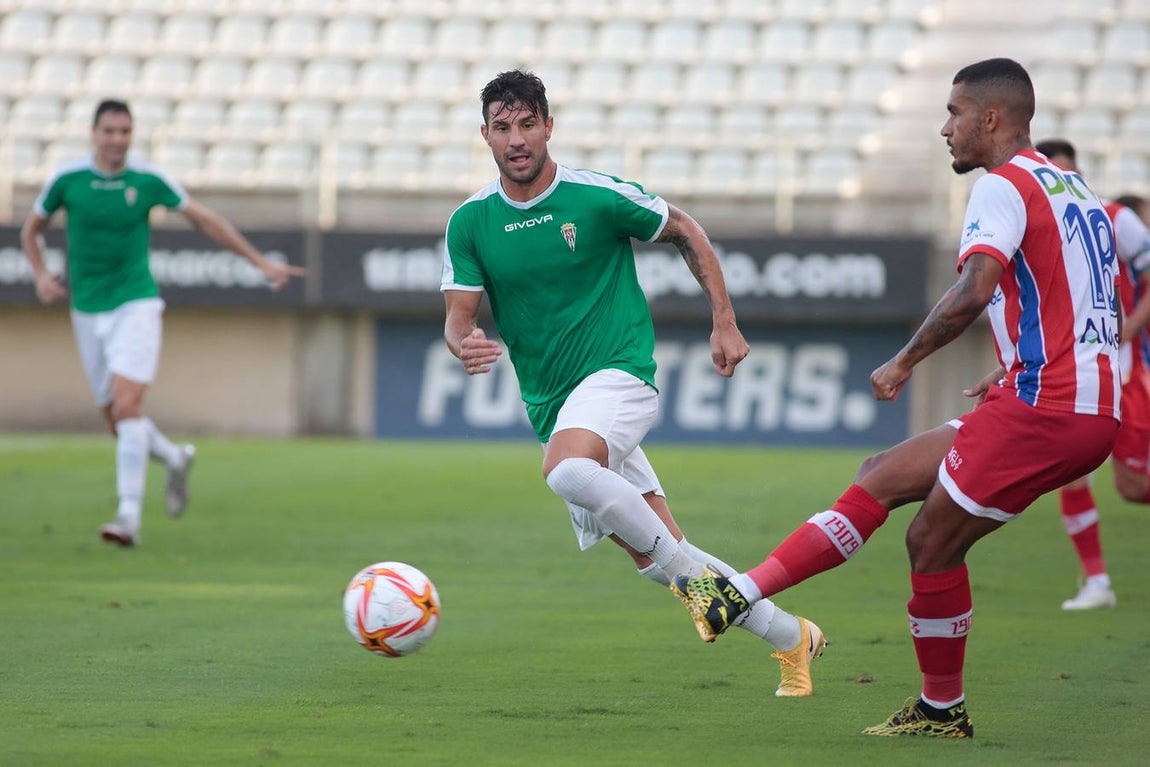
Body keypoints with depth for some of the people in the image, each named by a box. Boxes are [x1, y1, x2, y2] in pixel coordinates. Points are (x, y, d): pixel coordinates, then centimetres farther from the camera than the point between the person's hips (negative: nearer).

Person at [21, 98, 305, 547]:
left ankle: (129, 517, -22)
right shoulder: (66, 181, -2)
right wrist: (40, 275, -5)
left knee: (127, 404, -20)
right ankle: (175, 460, 36)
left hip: (136, 305, -3)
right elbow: (31, 231, 13)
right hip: (88, 312, 3)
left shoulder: (148, 181, -4)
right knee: (116, 422, 7)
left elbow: (206, 221, 5)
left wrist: (261, 262, 5)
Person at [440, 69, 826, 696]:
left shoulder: (600, 197, -8)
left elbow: (685, 233, 7)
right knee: (654, 557, 5)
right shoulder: (470, 223, 1)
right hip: (550, 404, 5)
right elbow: (459, 316, -1)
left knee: (566, 471, -36)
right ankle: (791, 638, 20)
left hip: (618, 370, -5)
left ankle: (691, 572, -18)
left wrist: (724, 322, 4)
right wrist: (464, 344, -25)